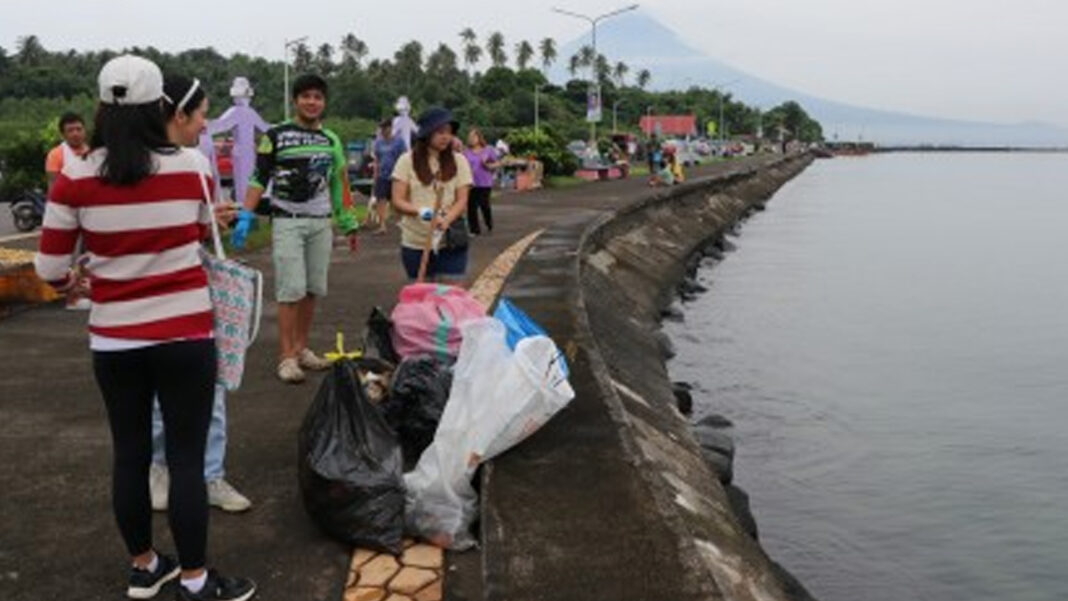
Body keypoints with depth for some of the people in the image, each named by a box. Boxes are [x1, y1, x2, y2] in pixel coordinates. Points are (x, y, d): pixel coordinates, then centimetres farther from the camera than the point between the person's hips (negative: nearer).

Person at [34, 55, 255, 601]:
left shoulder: (75, 177, -6)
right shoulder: (192, 166, -6)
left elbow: (49, 269, 0)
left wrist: (69, 280, 23)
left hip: (113, 338, 2)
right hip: (185, 333, -2)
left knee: (129, 453, 15)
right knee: (186, 457, 5)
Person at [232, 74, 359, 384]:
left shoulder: (331, 140, 12)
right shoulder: (276, 136, -1)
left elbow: (339, 184, 15)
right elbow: (259, 178, -2)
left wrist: (349, 225, 13)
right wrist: (246, 216, -13)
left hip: (321, 223, 4)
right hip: (287, 222, -4)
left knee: (313, 290, 7)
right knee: (291, 290, -8)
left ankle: (302, 348, 20)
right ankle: (287, 357, -3)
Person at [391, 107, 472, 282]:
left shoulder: (459, 161, 3)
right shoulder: (407, 161, -1)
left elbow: (462, 201, -2)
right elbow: (397, 201, -5)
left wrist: (446, 220, -22)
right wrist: (421, 211, -25)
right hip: (415, 243, 0)